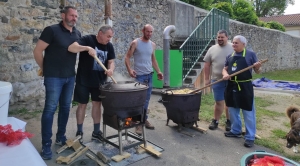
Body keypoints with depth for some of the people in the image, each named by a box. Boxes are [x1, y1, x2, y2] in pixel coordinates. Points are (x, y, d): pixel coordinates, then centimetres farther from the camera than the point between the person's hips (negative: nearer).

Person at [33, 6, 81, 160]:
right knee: (50, 109, -3)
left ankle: (61, 137, 27)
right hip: (54, 77, -6)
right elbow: (37, 51, -9)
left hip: (70, 77, 6)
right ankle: (46, 145, 7)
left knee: (65, 107, 12)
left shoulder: (77, 34, 8)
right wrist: (45, 69, -2)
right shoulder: (51, 30, -10)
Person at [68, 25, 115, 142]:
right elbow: (71, 47, -24)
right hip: (83, 80, -4)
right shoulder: (87, 39, -12)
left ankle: (96, 132, 21)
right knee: (82, 105, 6)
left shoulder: (109, 46, 4)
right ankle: (79, 132, 22)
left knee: (97, 104, 9)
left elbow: (111, 61, 4)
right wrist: (87, 48, -37)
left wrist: (111, 69, -18)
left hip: (99, 81, 5)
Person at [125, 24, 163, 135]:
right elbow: (127, 57, -7)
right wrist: (129, 70, -22)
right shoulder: (135, 43, -6)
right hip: (139, 75, -5)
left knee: (146, 100, 13)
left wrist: (158, 71, 10)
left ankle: (144, 119, 26)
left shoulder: (152, 45, 10)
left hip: (149, 75, 5)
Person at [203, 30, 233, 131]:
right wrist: (207, 79, 3)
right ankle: (215, 120, 21)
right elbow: (207, 65, 6)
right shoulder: (212, 49, 5)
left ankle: (229, 121, 25)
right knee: (219, 102, 5)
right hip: (217, 80, 0)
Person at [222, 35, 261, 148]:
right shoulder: (230, 56, 10)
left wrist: (257, 67, -22)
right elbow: (225, 69, 12)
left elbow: (257, 71, 0)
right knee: (233, 111, 16)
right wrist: (225, 74, -10)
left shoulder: (250, 54, -3)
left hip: (245, 87, -5)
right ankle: (236, 131, 34)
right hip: (232, 86, 6)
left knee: (248, 113, 2)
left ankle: (250, 137, 13)